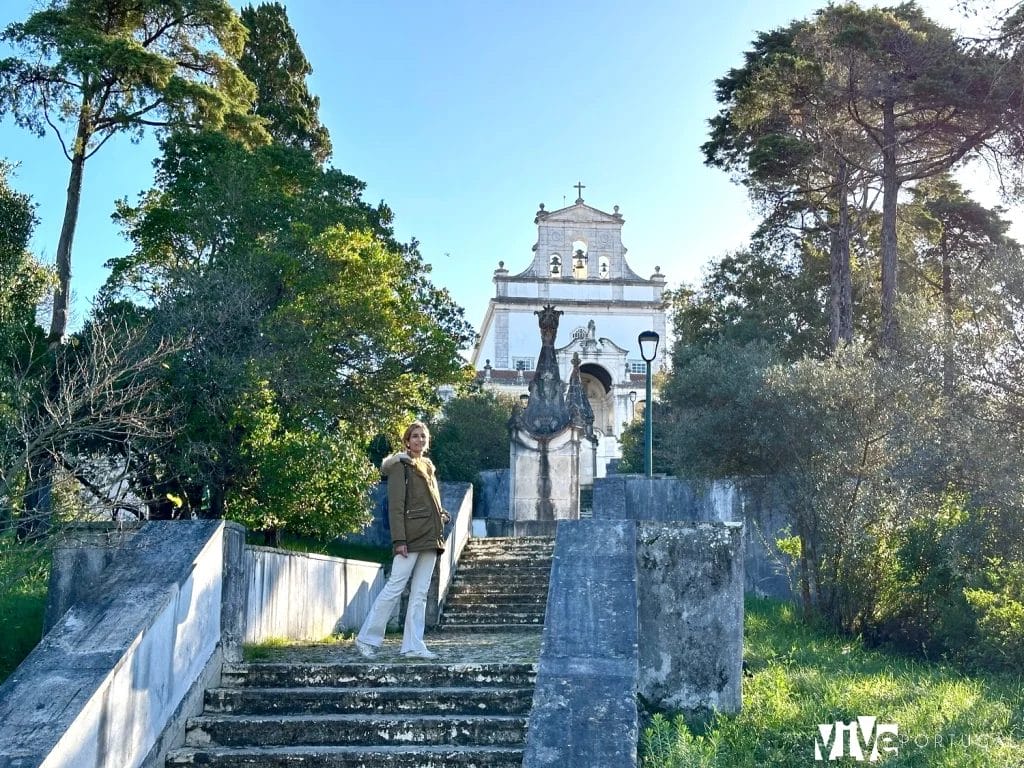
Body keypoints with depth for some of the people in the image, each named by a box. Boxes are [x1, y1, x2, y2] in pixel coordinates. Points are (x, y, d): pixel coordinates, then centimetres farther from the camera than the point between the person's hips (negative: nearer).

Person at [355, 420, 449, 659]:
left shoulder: (428, 467, 19)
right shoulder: (401, 465, -4)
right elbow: (395, 506, -11)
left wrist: (442, 516, 9)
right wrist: (399, 540, -18)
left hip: (430, 538, 8)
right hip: (411, 536, -8)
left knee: (420, 593, 5)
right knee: (394, 587, -7)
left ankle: (413, 646, 7)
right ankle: (367, 639, 1)